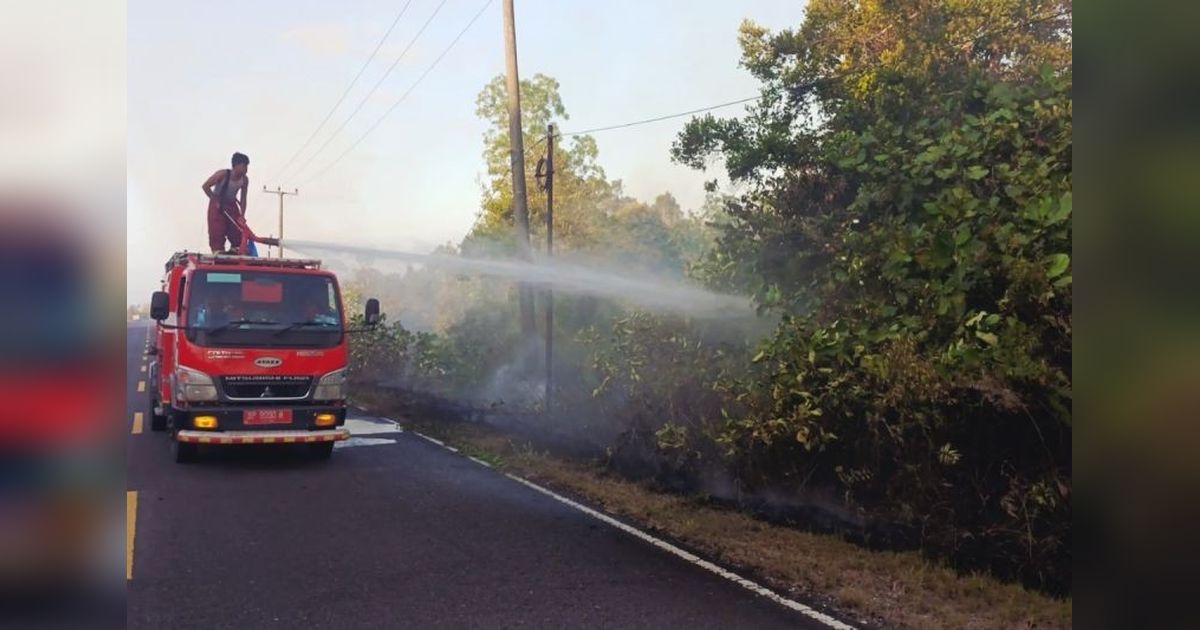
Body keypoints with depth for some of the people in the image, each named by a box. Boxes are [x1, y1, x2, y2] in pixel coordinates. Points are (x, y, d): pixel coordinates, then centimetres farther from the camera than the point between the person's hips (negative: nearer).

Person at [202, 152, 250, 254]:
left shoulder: (244, 180, -12)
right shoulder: (223, 174, -25)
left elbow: (243, 199, -4)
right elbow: (205, 186, -17)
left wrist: (242, 215, -10)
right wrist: (216, 201, -17)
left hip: (231, 205, 5)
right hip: (217, 204, -4)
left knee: (238, 230, -2)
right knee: (218, 231, -9)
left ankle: (235, 251, 9)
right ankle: (218, 252, -5)